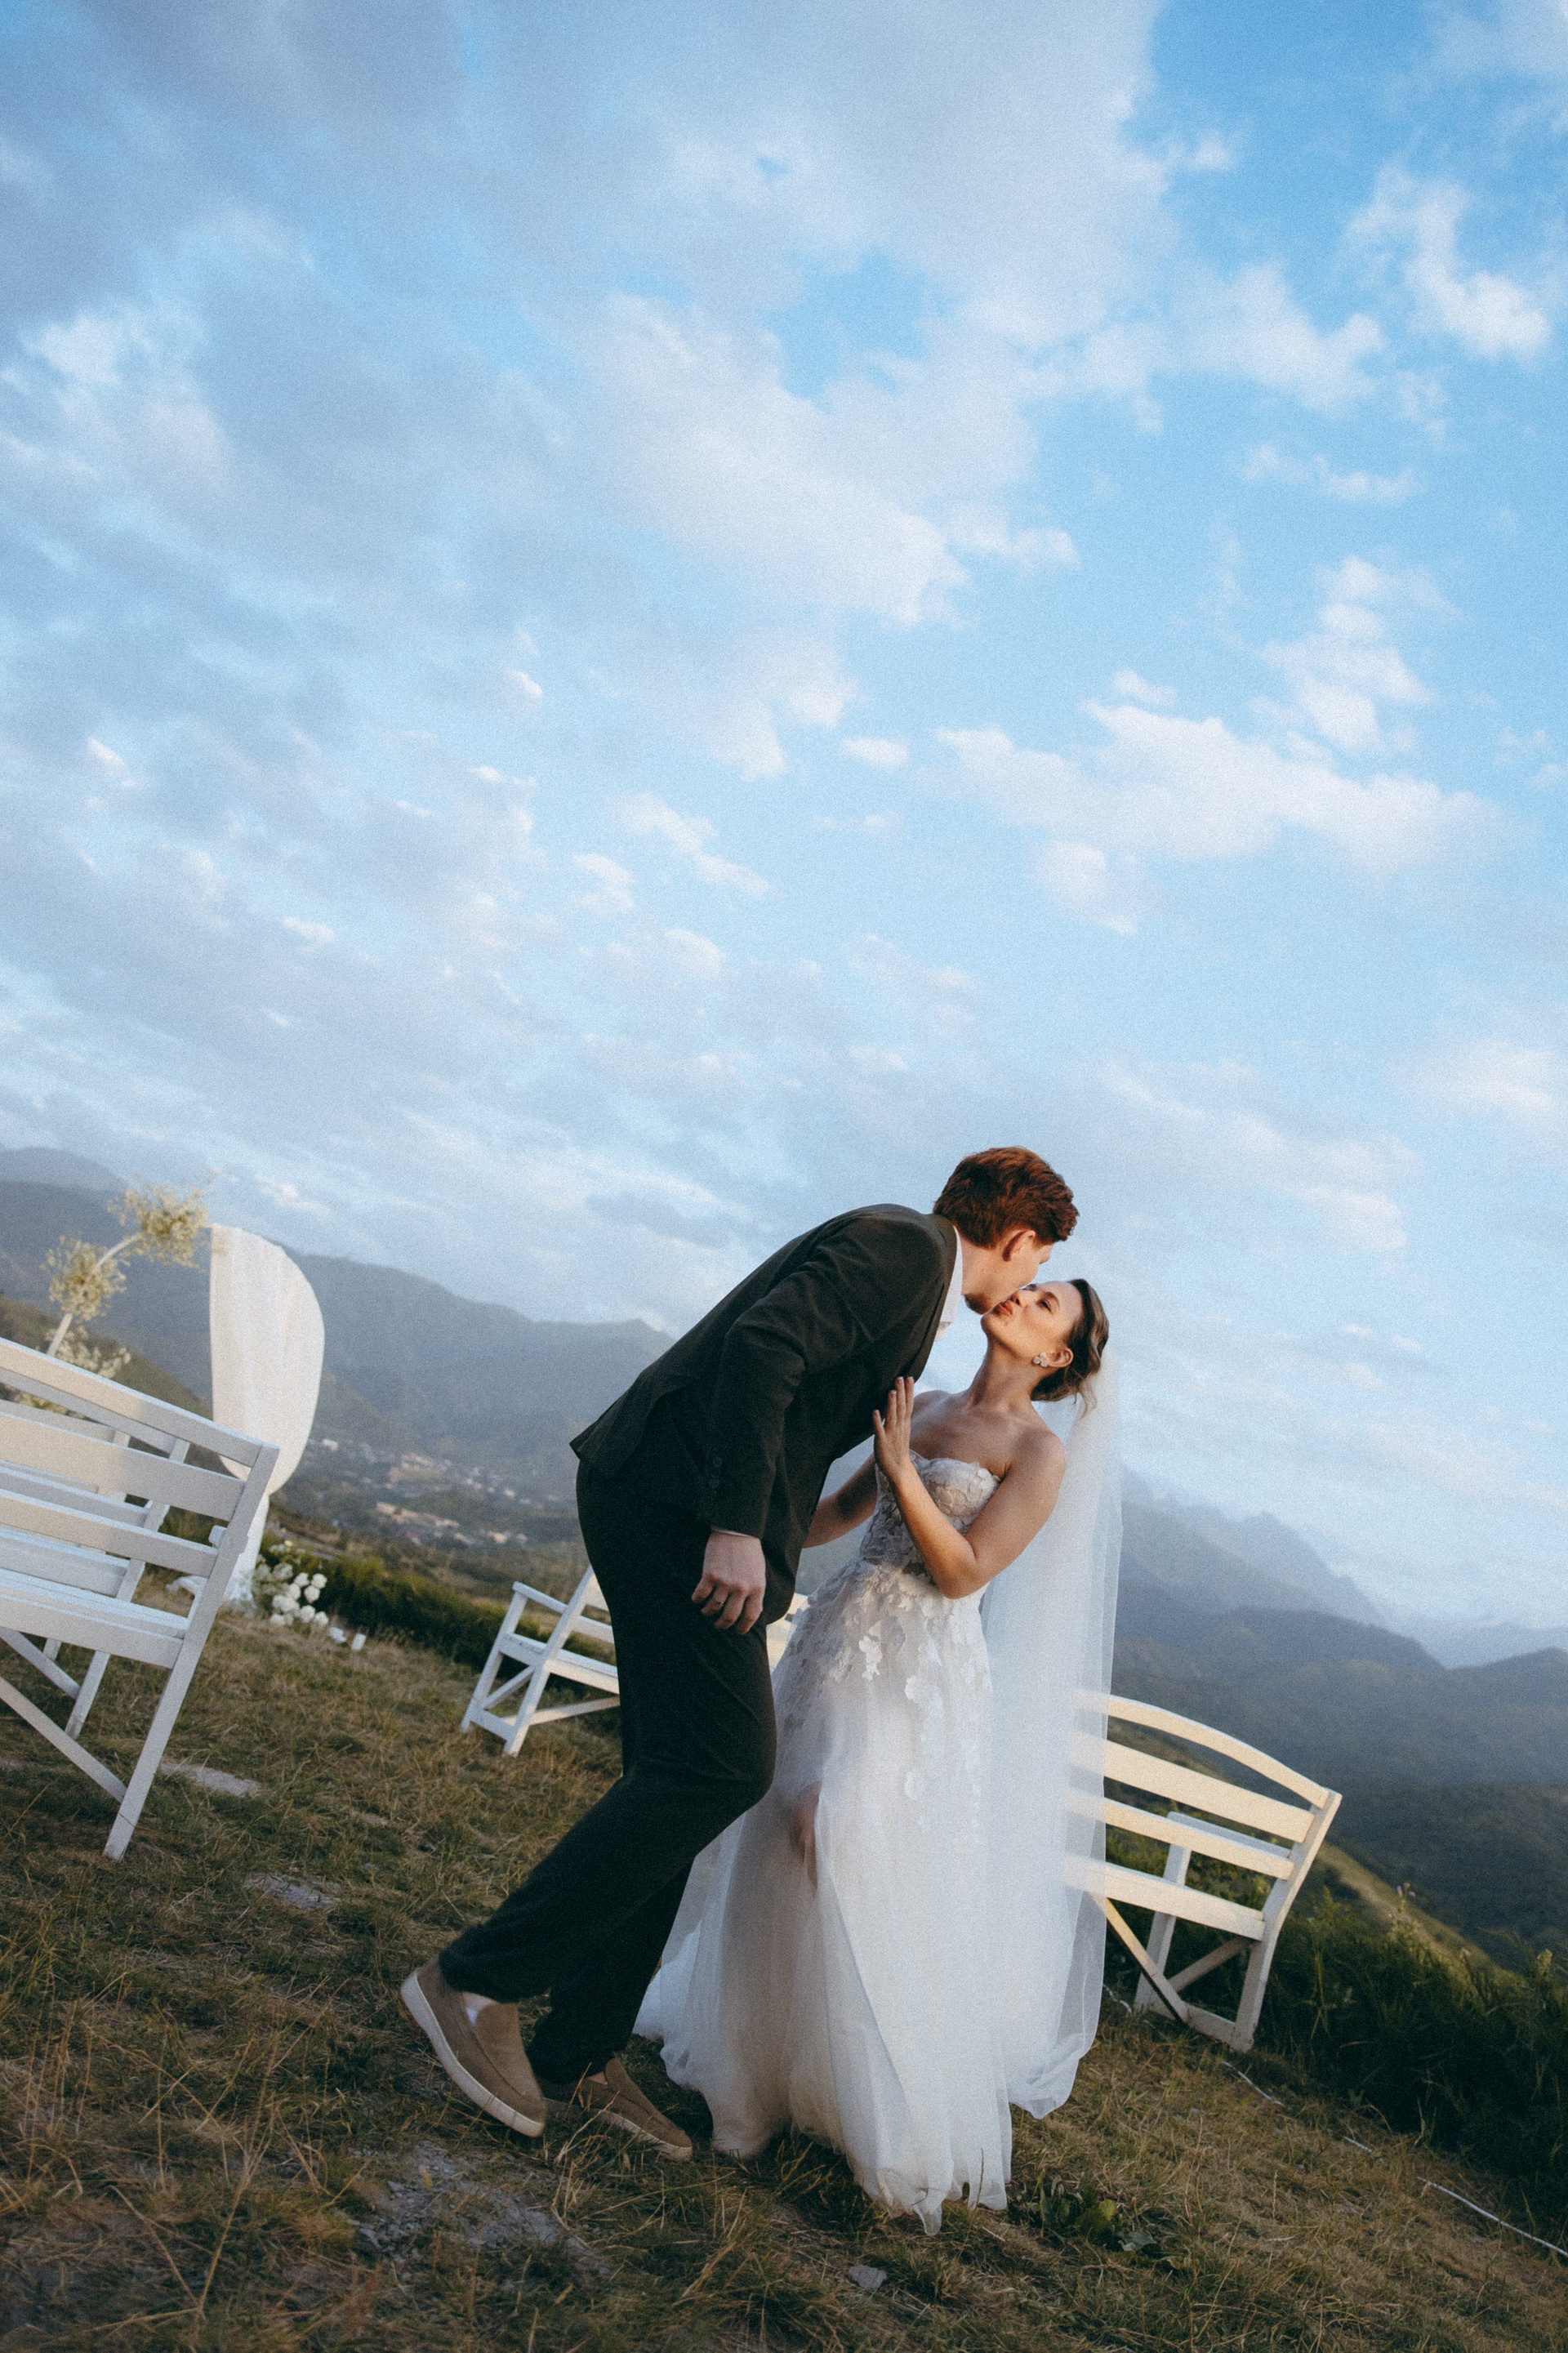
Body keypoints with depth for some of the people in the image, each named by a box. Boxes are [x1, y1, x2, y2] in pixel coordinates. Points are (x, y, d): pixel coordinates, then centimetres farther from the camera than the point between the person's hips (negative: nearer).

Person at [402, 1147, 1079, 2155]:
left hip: (690, 1512, 10)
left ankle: (577, 2057, 18)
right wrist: (738, 1531, -26)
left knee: (677, 1778, 10)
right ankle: (477, 1980, -4)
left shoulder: (914, 1274, 22)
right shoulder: (903, 1245, -8)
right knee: (723, 1764, -12)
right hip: (677, 1498, -10)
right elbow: (761, 1346, -23)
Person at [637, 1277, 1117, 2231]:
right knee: (784, 1853, 9)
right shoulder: (922, 1407, 11)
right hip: (837, 1641, 6)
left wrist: (901, 1468, -18)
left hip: (920, 1677, -6)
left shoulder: (1040, 1453, -7)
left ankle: (891, 2107, 14)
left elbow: (962, 1573, -13)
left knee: (874, 1875, -7)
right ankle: (764, 2053, 30)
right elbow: (840, 1514, 22)